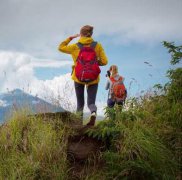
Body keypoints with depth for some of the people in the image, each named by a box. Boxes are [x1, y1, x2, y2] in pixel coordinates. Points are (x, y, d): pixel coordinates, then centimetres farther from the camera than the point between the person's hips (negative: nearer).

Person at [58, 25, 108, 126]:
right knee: (91, 101, 8)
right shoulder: (97, 46, -2)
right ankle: (93, 112, -23)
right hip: (93, 79, 0)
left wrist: (70, 38, 17)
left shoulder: (75, 47, -3)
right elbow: (104, 62, -5)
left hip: (78, 78, 0)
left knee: (80, 102, 17)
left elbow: (61, 47, 12)